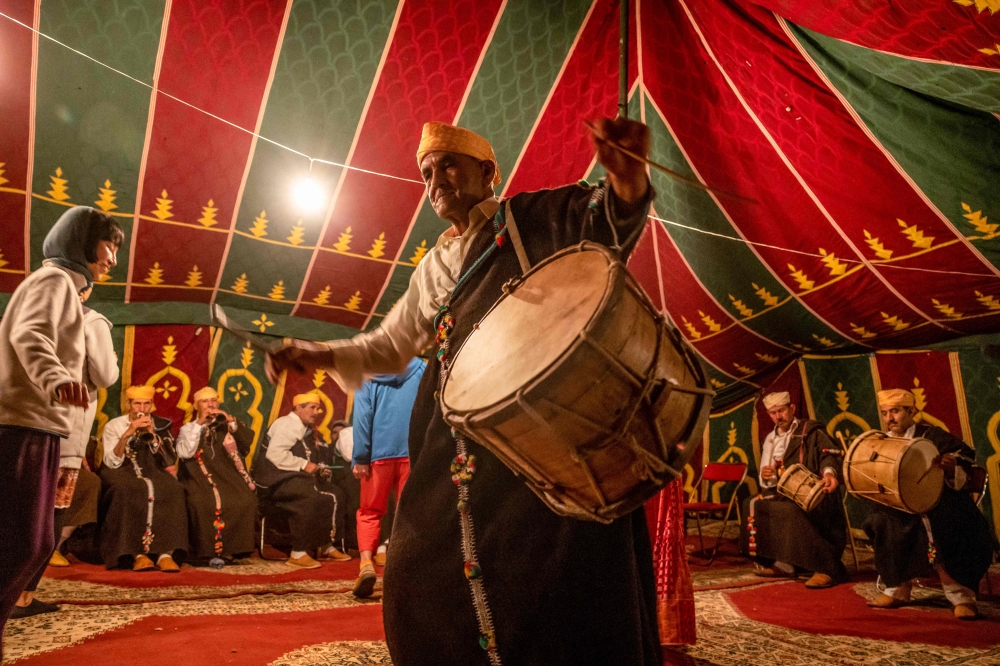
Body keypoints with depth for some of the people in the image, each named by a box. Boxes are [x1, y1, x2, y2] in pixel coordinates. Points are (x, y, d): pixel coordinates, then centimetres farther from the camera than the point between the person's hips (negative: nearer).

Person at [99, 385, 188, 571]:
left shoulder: (161, 425, 8)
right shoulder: (114, 425, 4)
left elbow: (169, 462, -2)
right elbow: (112, 463, -8)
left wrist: (153, 435, -12)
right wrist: (128, 433, -18)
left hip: (152, 471, 2)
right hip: (123, 472, -1)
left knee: (172, 490, -32)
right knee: (133, 492, -37)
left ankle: (166, 553, -37)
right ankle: (138, 554, -36)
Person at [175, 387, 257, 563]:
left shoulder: (227, 426, 17)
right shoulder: (188, 429, 14)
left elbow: (248, 440, 1)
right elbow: (185, 453, -5)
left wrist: (232, 421, -9)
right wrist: (199, 424, -7)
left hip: (228, 476, 1)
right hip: (199, 478, -1)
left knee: (246, 500, -26)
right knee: (204, 502, -32)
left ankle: (234, 548, -14)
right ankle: (206, 550, -18)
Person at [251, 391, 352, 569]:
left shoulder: (304, 429, 18)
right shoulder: (287, 424, -11)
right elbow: (274, 454, -25)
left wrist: (318, 469, 2)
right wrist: (304, 465, -21)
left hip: (295, 477, 10)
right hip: (276, 480, -10)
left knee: (336, 495, 4)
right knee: (312, 498, -33)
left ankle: (326, 547, 9)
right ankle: (297, 554, -27)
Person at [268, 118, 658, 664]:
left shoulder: (531, 219, 7)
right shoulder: (433, 266, 23)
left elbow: (605, 220, -11)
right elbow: (391, 343, 30)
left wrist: (626, 179, -35)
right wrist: (320, 355, 15)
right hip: (454, 449, 7)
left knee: (554, 579, -11)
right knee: (421, 579, 9)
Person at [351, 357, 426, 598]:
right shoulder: (422, 369, 5)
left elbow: (362, 416, -5)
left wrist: (360, 458, -4)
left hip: (379, 452, 0)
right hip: (413, 451, 1)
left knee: (370, 511, 11)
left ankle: (366, 562, -6)